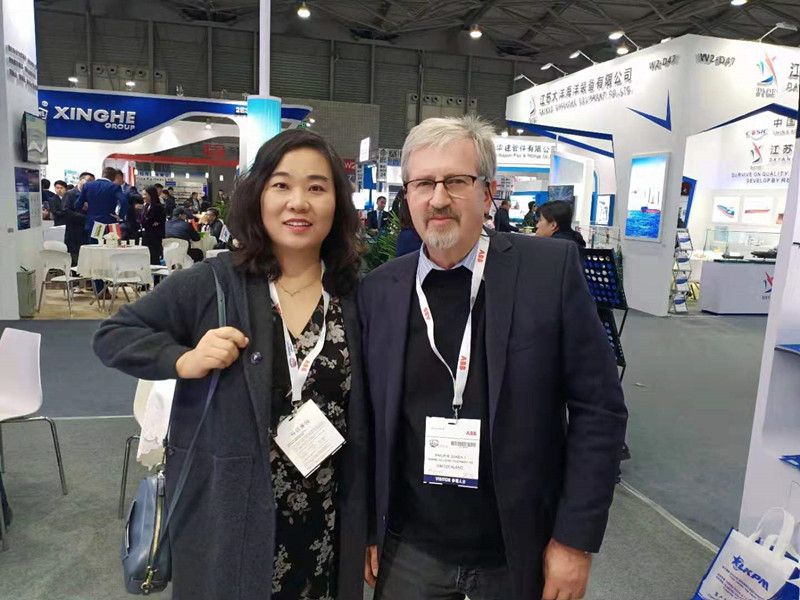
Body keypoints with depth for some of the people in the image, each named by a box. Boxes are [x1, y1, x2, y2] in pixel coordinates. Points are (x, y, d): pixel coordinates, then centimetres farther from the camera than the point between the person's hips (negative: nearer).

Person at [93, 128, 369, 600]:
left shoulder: (356, 295, -3)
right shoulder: (209, 285, -9)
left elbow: (368, 422, 3)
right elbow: (113, 335, 2)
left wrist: (372, 529, 7)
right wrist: (183, 360, -18)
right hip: (225, 524, -1)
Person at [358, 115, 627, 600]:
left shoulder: (551, 268, -11)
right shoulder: (378, 290, -3)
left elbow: (599, 407, -9)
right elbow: (366, 421, 3)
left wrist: (577, 539, -9)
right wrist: (364, 527, 4)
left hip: (520, 552, -1)